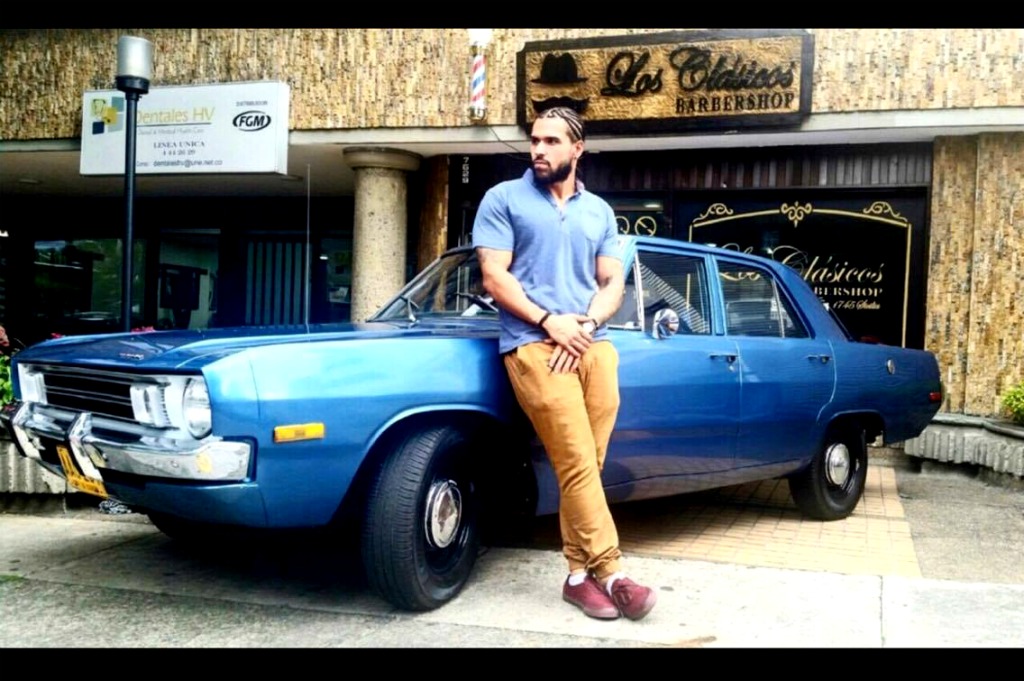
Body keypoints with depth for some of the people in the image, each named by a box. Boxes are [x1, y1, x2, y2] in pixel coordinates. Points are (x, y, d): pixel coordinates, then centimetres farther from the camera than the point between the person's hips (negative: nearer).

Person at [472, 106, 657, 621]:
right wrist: (549, 322, -12)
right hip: (533, 345, -4)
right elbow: (494, 278, -2)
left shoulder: (600, 211, 18)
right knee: (577, 466, -10)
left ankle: (579, 574, 11)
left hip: (594, 346, 4)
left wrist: (586, 324, -7)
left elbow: (613, 283, 13)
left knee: (585, 467, 2)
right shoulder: (503, 199, 6)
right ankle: (611, 574, -5)